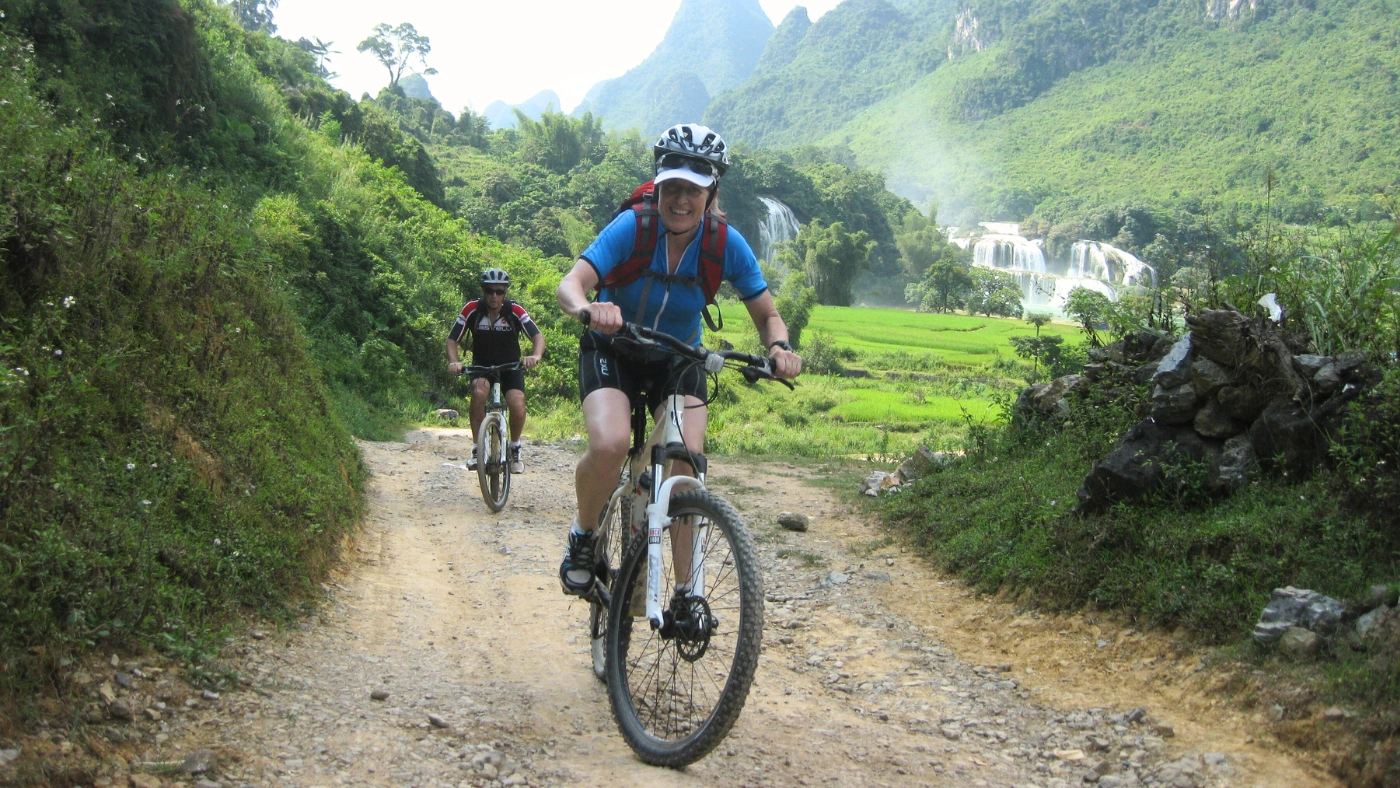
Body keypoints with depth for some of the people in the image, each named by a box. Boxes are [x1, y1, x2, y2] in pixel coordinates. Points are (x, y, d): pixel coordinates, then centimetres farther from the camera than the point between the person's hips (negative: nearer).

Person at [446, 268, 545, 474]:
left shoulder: (515, 311, -18)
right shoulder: (472, 309, -16)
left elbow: (538, 336, -24)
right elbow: (452, 339, -13)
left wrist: (536, 355, -47)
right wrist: (453, 361, -34)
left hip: (510, 366, 0)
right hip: (482, 365, 0)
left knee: (517, 405, -25)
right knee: (479, 391, -33)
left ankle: (515, 447, 4)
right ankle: (477, 448, -21)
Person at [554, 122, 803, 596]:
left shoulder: (727, 245, -17)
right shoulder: (632, 227, -23)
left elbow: (767, 315, -8)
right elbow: (570, 284, -33)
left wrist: (779, 347, -31)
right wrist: (588, 307, -57)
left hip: (678, 361, 2)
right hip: (613, 352, -2)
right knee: (609, 446, -29)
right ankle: (583, 536, 0)